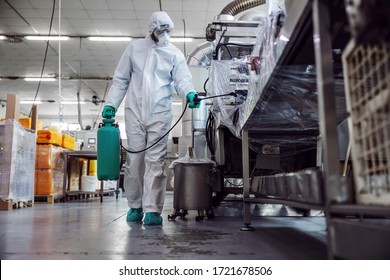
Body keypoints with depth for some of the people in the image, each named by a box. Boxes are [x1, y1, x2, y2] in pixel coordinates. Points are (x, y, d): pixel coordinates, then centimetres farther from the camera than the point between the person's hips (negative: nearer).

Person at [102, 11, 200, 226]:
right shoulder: (134, 47, 11)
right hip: (134, 111, 2)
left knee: (155, 160, -7)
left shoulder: (174, 54, 8)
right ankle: (135, 206, 16)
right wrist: (110, 103, 4)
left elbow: (182, 79, -3)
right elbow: (121, 79, 12)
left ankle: (152, 210, -6)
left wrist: (189, 93, -25)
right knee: (134, 159, 3)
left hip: (160, 113, -1)